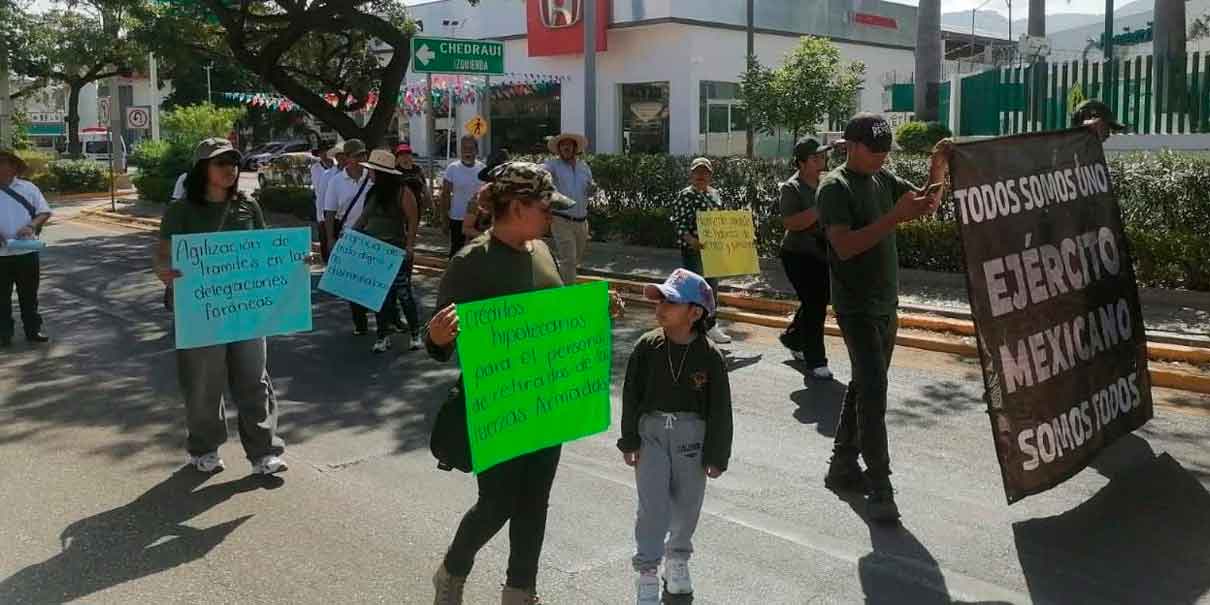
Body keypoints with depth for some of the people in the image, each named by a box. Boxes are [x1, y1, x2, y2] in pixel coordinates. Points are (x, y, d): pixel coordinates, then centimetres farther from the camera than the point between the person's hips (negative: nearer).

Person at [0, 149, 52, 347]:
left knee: (29, 295, 10)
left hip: (27, 251, 0)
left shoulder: (28, 188, 3)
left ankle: (33, 331, 21)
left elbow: (45, 212, 3)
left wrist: (31, 226, -17)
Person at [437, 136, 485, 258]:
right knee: (456, 250, 6)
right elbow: (445, 194, -5)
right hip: (457, 218, -3)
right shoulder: (452, 168, -8)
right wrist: (444, 218, -8)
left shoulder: (482, 168, 1)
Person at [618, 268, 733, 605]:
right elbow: (631, 395, 0)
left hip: (692, 435, 0)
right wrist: (629, 441, 1)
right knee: (653, 505, -3)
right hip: (651, 430, 0)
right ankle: (647, 571, 8)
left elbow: (720, 409, -6)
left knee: (688, 503, 12)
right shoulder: (647, 347, -8)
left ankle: (677, 558, 35)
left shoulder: (710, 357, -12)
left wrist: (717, 456, -3)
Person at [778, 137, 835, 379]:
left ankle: (792, 338, 41)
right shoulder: (791, 188, -12)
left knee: (818, 301, 18)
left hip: (823, 254, 7)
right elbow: (791, 223, -25)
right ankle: (814, 361, 0)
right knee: (815, 305, -9)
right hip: (799, 255, -7)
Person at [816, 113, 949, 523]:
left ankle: (842, 467, 26)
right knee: (873, 390, -12)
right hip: (856, 308, -8)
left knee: (864, 386, 14)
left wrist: (938, 168, -6)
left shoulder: (883, 179, 11)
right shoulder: (835, 188, -13)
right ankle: (879, 490, -8)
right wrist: (895, 217, -31)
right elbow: (845, 246, -25)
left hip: (886, 304, 8)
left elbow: (927, 201, 12)